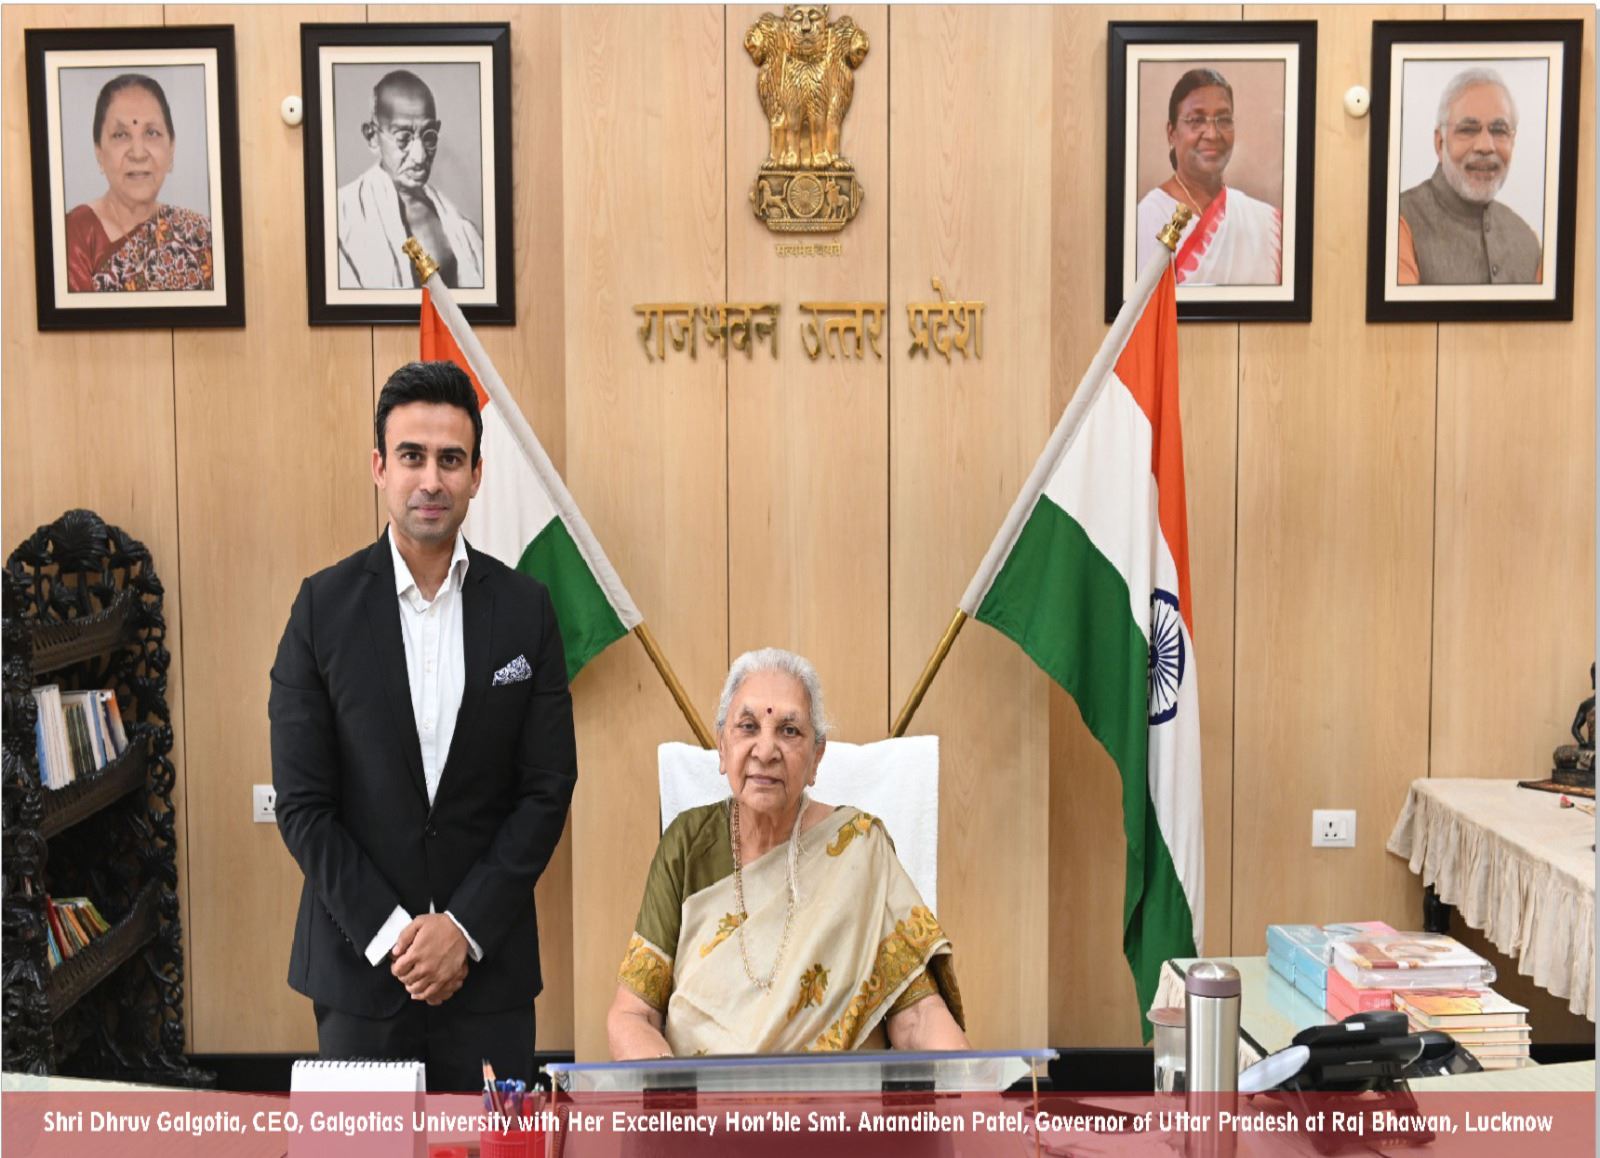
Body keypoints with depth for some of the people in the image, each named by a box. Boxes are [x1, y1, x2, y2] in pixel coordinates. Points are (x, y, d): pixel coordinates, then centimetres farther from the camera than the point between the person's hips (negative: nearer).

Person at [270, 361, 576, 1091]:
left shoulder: (525, 607, 0)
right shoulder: (323, 605, -3)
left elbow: (548, 790, -1)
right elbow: (302, 802, -4)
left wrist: (464, 927, -9)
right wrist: (390, 932, -10)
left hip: (489, 961, 1)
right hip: (358, 961, -1)